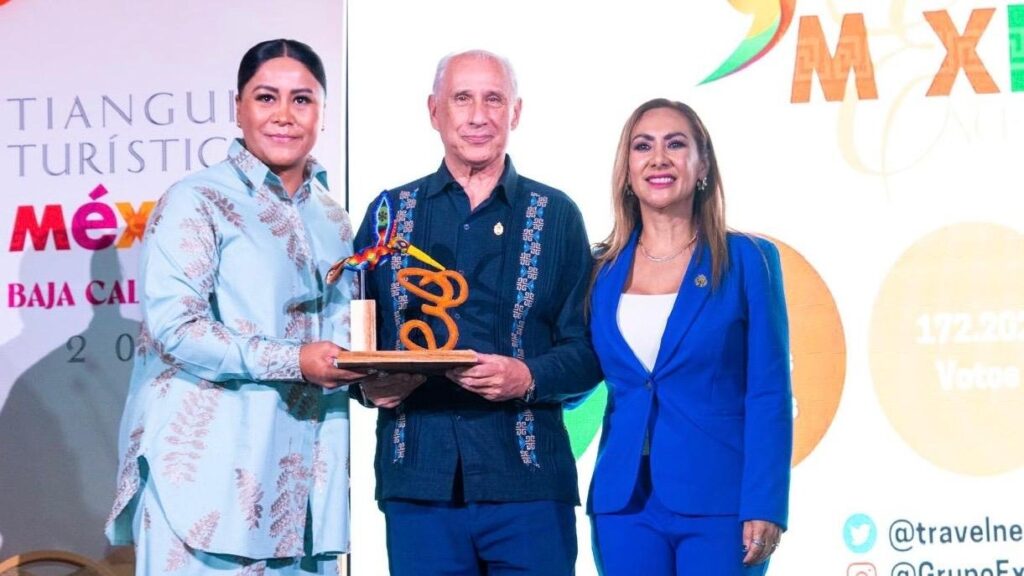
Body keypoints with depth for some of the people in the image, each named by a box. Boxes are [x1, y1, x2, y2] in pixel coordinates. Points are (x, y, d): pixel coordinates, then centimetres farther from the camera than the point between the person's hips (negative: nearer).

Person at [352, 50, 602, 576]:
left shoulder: (556, 216, 7)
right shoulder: (388, 213, 11)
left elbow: (588, 351, 3)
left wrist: (529, 377, -15)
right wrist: (369, 382, -8)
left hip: (529, 480, -1)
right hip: (418, 481, 1)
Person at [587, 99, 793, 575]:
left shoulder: (746, 260, -1)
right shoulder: (602, 270, 9)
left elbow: (769, 394, -4)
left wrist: (764, 507, -11)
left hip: (718, 500, -3)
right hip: (625, 502, 3)